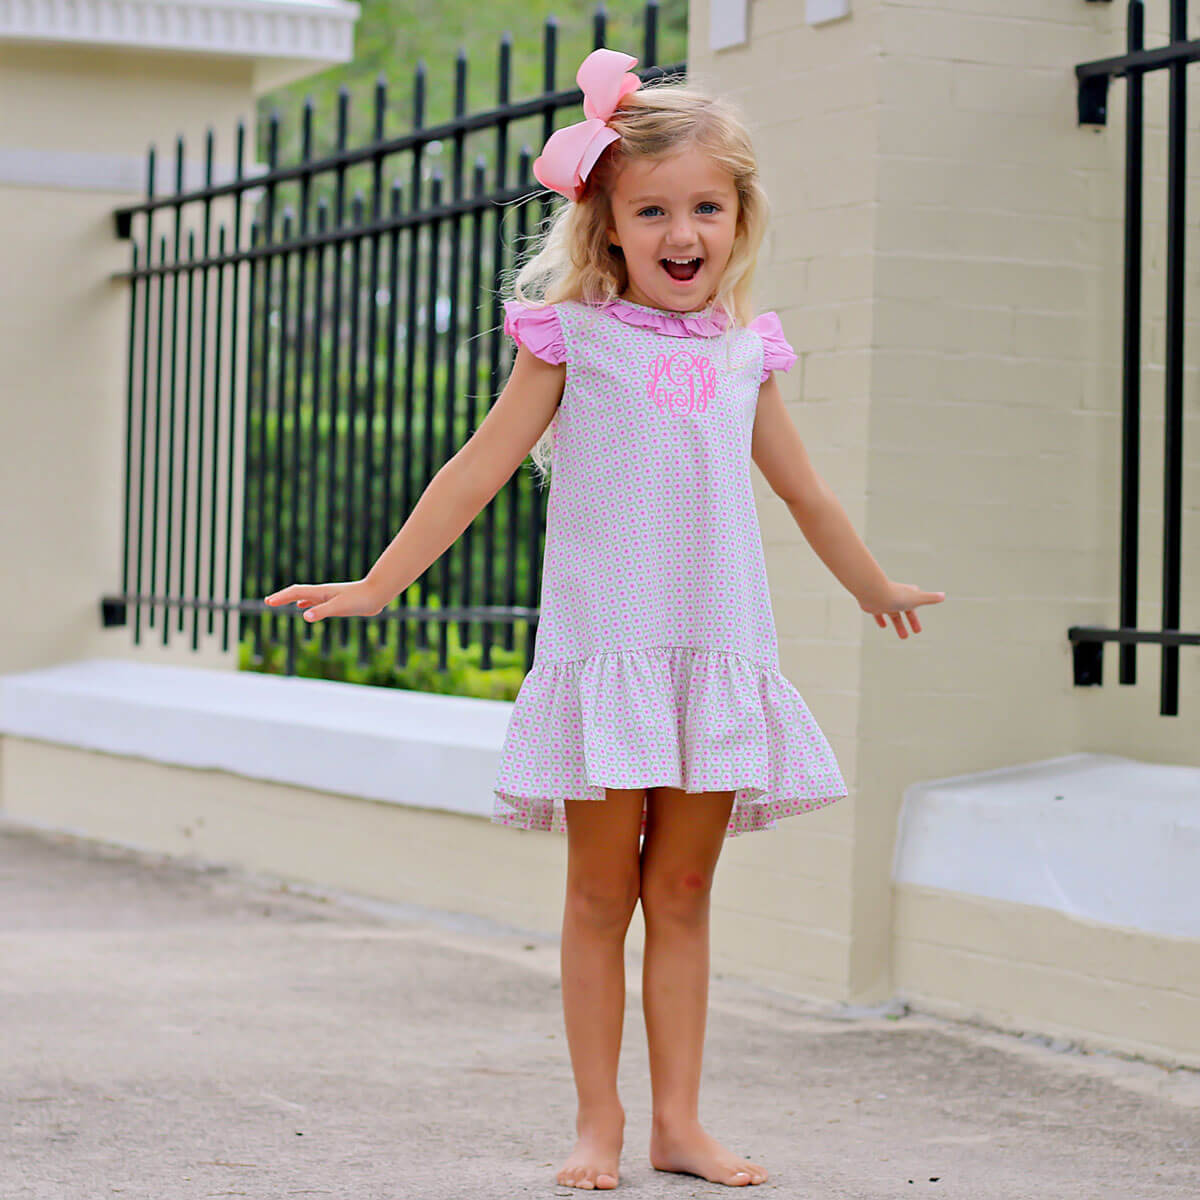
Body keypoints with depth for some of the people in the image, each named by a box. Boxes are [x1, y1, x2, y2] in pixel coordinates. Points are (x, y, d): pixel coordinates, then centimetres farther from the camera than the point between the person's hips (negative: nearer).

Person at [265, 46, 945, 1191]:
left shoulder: (745, 349, 11)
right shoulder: (575, 336, 1)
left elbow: (803, 490, 26)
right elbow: (478, 470, 3)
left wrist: (876, 588, 37)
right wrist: (375, 586, 1)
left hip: (721, 653, 3)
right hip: (605, 645, -3)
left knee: (681, 893, 7)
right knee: (600, 893, 2)